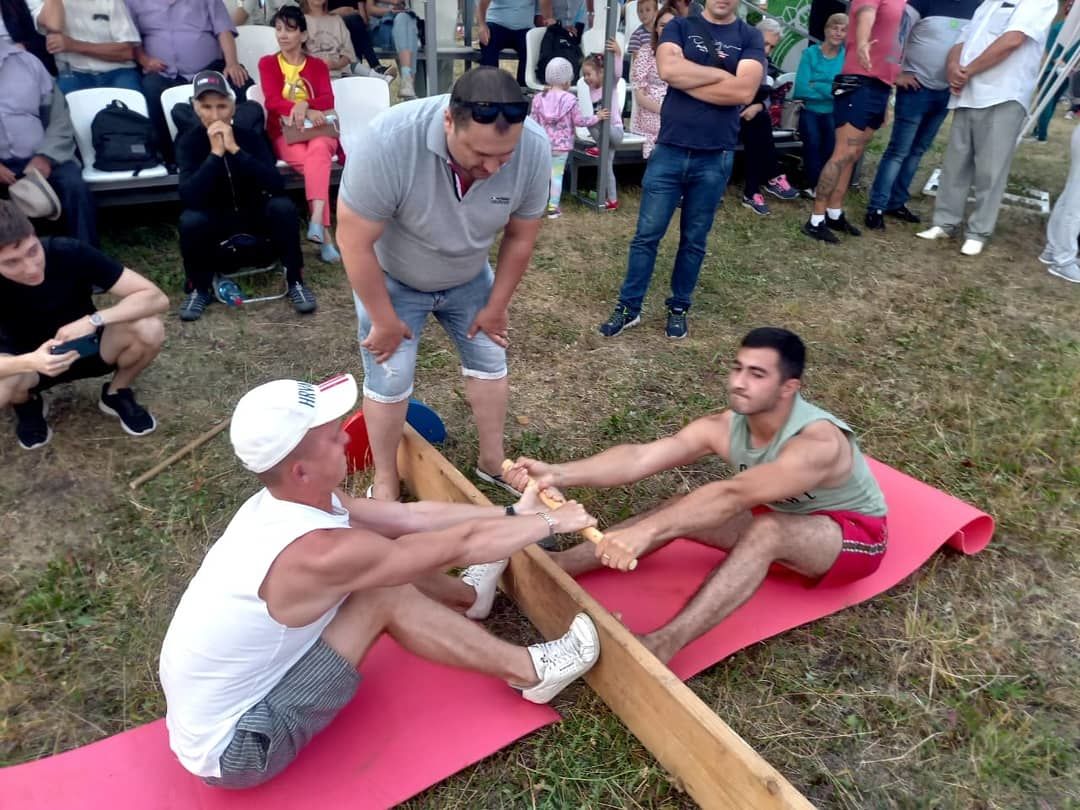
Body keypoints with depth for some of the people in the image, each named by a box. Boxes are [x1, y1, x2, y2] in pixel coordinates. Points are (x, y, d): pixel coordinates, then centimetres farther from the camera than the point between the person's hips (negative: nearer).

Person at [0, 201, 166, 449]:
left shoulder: (70, 253, -28)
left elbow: (156, 297, -29)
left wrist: (93, 320, -41)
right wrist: (29, 363, -49)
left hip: (84, 346, 0)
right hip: (26, 362, 0)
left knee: (148, 330, -30)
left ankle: (116, 394, 1)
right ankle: (28, 404, 5)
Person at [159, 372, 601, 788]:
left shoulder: (285, 501, -7)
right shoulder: (322, 553, -34)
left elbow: (414, 516, -1)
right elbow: (462, 545, -23)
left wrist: (514, 512, 3)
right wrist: (552, 522, -7)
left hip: (216, 706, 8)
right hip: (229, 750, -8)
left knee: (378, 573, 2)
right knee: (384, 599, -19)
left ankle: (467, 595, 30)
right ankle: (530, 671, -3)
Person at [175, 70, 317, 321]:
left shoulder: (250, 135, -11)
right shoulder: (189, 141, -13)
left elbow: (277, 185, -26)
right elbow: (189, 197, -27)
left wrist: (235, 150, -32)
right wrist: (215, 153, -32)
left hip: (255, 215, 0)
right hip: (216, 221, 0)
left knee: (283, 206, -29)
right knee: (190, 220, -32)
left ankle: (295, 281, -13)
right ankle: (200, 288, -6)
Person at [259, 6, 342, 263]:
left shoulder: (318, 65, 14)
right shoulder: (267, 63, 10)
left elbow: (328, 101, -3)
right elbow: (273, 101, -6)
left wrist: (305, 104, -25)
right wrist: (307, 113, -24)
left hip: (318, 130, 1)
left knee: (318, 150, -36)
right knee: (317, 162, -32)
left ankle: (316, 221, -49)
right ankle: (325, 235, -37)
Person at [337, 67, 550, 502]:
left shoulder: (534, 147, -27)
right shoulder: (390, 141, -38)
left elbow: (521, 235, -11)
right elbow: (354, 241, -28)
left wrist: (496, 305, -3)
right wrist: (384, 320, -19)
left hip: (469, 278, 4)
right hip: (390, 279, -3)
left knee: (490, 361, 9)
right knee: (389, 381, -1)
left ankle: (493, 462, 30)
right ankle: (385, 481, 21)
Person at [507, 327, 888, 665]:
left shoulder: (817, 443, -35)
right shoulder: (724, 427, -18)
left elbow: (731, 496, -49)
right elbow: (639, 457, -29)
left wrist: (646, 531, -60)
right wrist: (558, 473, -43)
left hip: (855, 535, -5)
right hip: (781, 519, 6)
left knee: (767, 530, -39)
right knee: (683, 510, -16)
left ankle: (663, 644, -46)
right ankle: (555, 566, -20)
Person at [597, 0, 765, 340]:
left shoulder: (750, 37, 5)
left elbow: (744, 91, -12)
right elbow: (668, 69, -14)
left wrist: (686, 80, -10)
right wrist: (722, 74, -9)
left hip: (715, 158, 0)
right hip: (668, 151, 0)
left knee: (694, 240, 10)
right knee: (647, 234, 2)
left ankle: (678, 308, 24)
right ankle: (629, 307, 14)